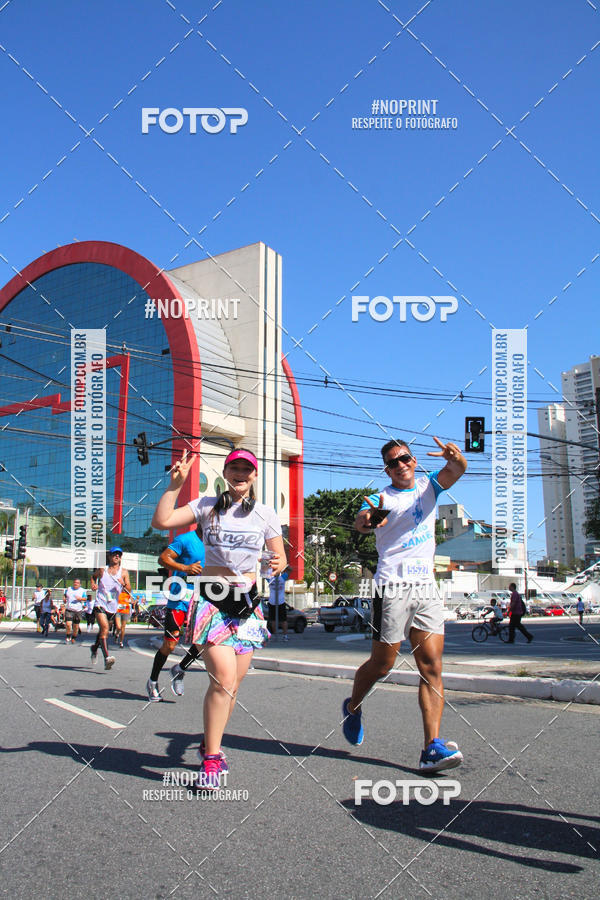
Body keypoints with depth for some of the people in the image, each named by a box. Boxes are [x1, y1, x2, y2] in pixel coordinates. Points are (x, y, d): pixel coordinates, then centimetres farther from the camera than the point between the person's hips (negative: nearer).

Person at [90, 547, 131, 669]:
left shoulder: (124, 572, 4)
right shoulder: (102, 570, 3)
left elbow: (129, 591, -1)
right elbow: (94, 576, 25)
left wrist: (124, 584, -21)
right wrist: (93, 584, 5)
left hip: (113, 607, 3)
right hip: (100, 604, -3)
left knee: (103, 631, 17)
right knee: (104, 628, -22)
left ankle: (95, 648, 47)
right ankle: (107, 658, -32)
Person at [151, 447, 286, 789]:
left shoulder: (266, 514, 9)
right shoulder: (207, 506, 5)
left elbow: (280, 558, 11)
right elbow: (162, 521, -5)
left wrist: (278, 565, -11)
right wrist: (176, 483, -11)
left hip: (248, 604, 3)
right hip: (212, 600, -2)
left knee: (231, 685, 6)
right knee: (224, 679, -16)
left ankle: (210, 744, 28)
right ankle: (211, 758, -5)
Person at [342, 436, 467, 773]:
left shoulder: (428, 486, 13)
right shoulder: (383, 498, -1)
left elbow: (456, 471, -5)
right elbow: (360, 523, -22)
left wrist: (456, 457, -30)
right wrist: (368, 519, -47)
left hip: (427, 588, 4)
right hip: (393, 589, -4)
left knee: (432, 667, -5)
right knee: (382, 664, 3)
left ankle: (432, 747, -9)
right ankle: (353, 707, 32)